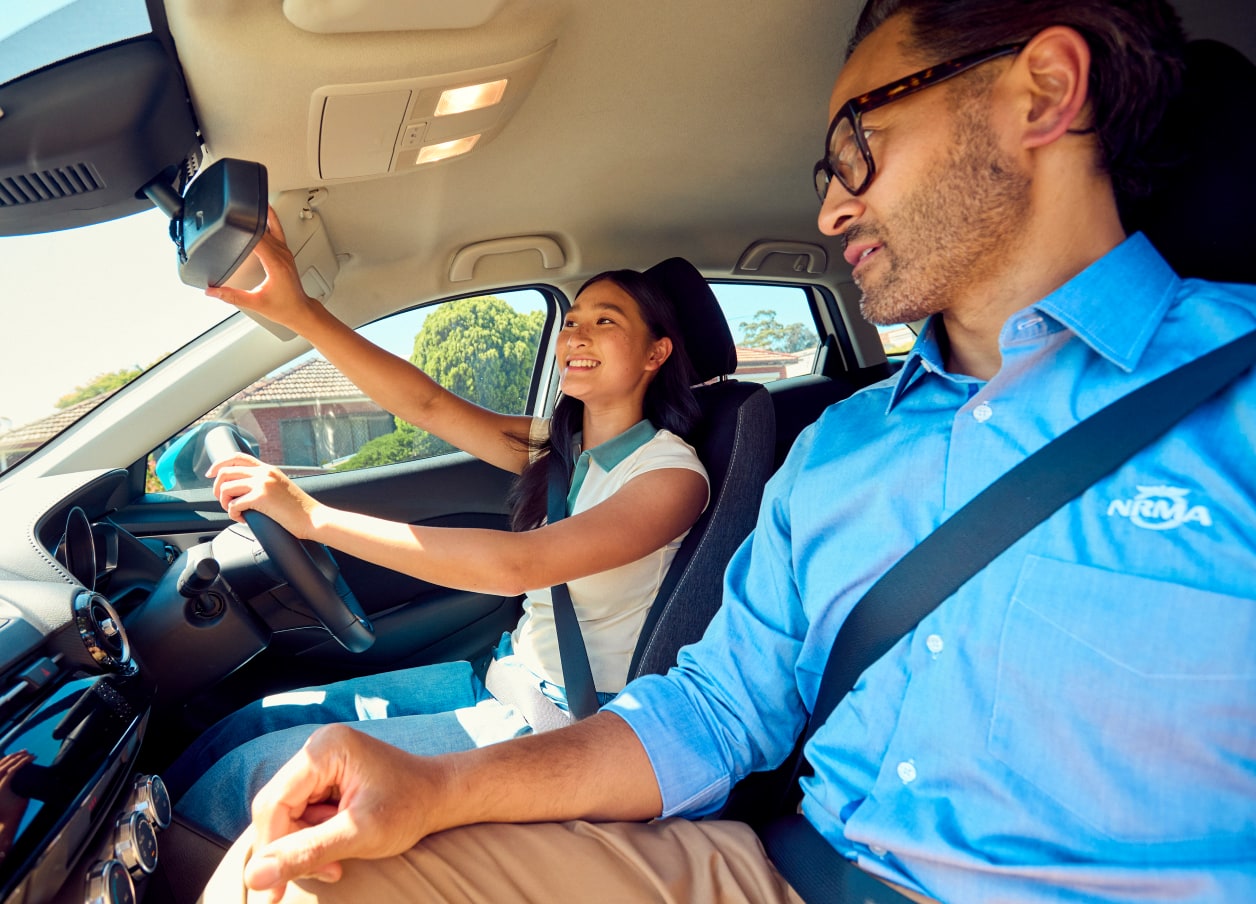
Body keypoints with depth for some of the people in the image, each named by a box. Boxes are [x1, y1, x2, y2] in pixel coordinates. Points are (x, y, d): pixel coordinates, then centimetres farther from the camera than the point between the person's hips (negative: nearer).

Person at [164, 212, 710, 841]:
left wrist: (314, 516, -28)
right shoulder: (557, 447, 6)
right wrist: (299, 313, -18)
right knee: (261, 718, 2)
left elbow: (519, 564, -30)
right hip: (501, 679, 7)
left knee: (258, 767, -8)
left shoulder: (671, 472, -18)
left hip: (560, 727, -7)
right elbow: (427, 405, -4)